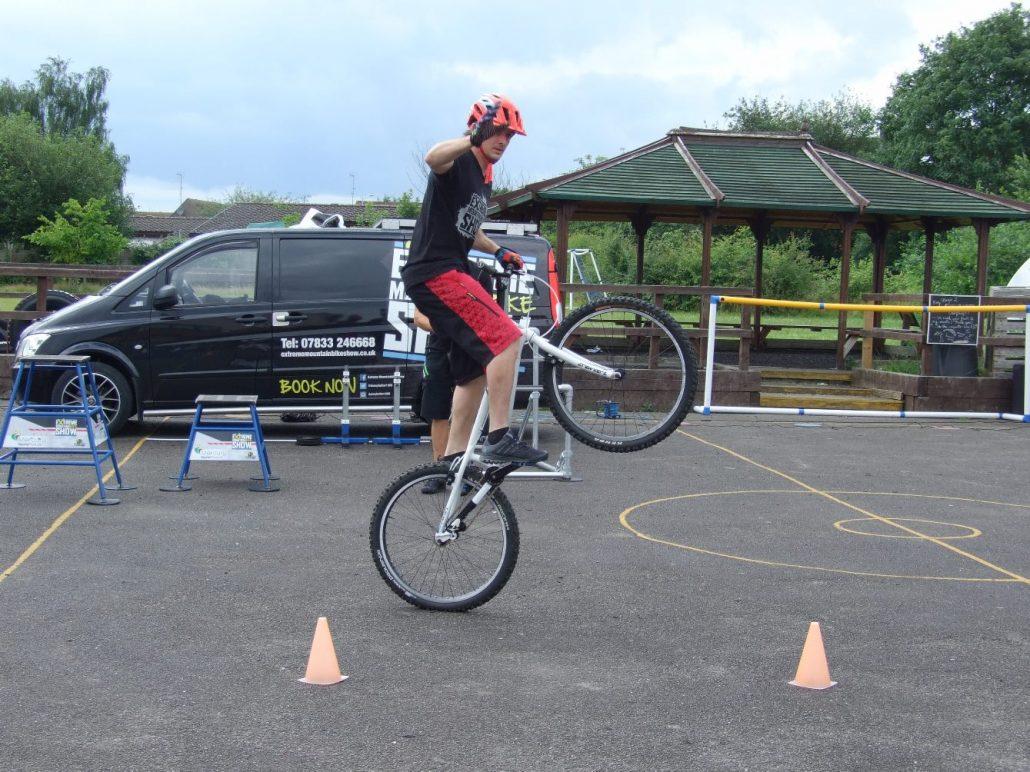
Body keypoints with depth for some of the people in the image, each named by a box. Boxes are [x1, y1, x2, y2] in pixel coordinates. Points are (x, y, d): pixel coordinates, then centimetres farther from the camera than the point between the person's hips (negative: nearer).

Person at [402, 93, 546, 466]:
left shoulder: (483, 179, 21)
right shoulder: (459, 163, -8)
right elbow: (433, 158, -35)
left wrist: (498, 251, 23)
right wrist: (472, 139, -46)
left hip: (448, 274, 11)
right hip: (435, 272, -11)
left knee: (475, 372, 12)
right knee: (506, 339, -21)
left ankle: (453, 459, 17)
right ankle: (499, 439, -22)